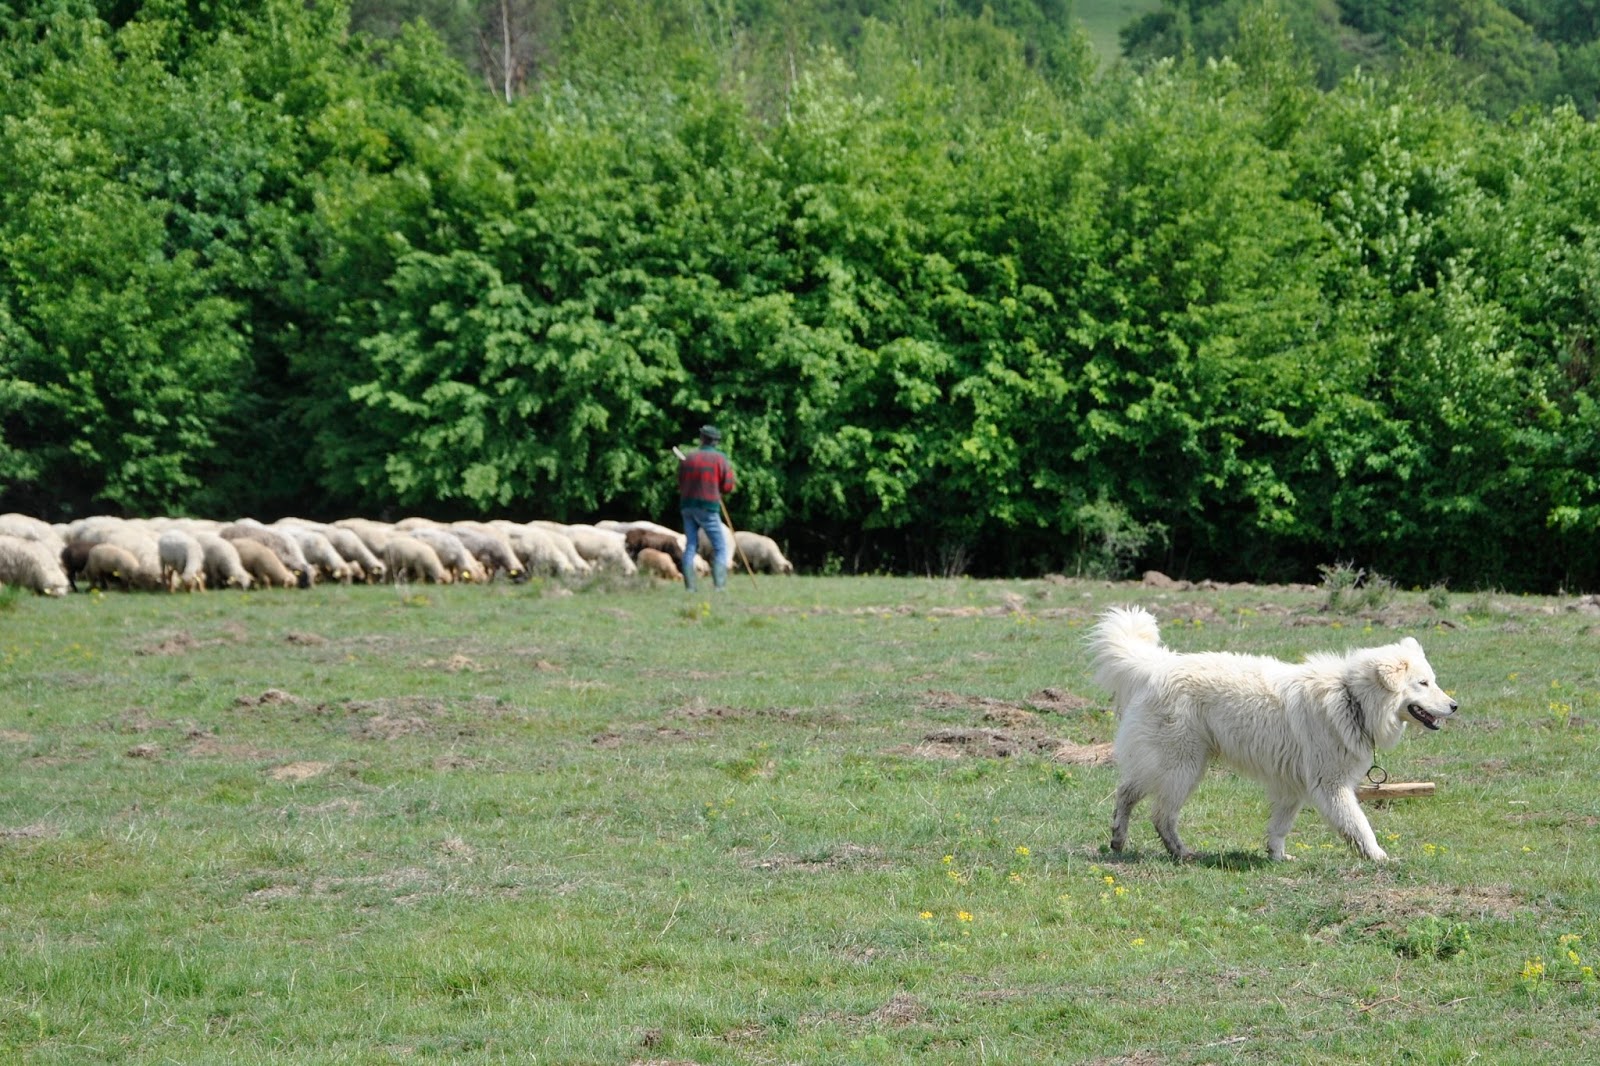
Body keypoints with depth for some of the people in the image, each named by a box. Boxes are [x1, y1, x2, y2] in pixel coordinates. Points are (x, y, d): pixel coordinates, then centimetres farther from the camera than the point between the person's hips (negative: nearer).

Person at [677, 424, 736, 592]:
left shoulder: (688, 458, 6)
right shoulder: (720, 459, -5)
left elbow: (680, 484, 10)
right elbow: (728, 487, -4)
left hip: (688, 505, 4)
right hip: (708, 507, -4)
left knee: (690, 546, 10)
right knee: (720, 548, 1)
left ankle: (689, 587, 4)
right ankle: (720, 586, -10)